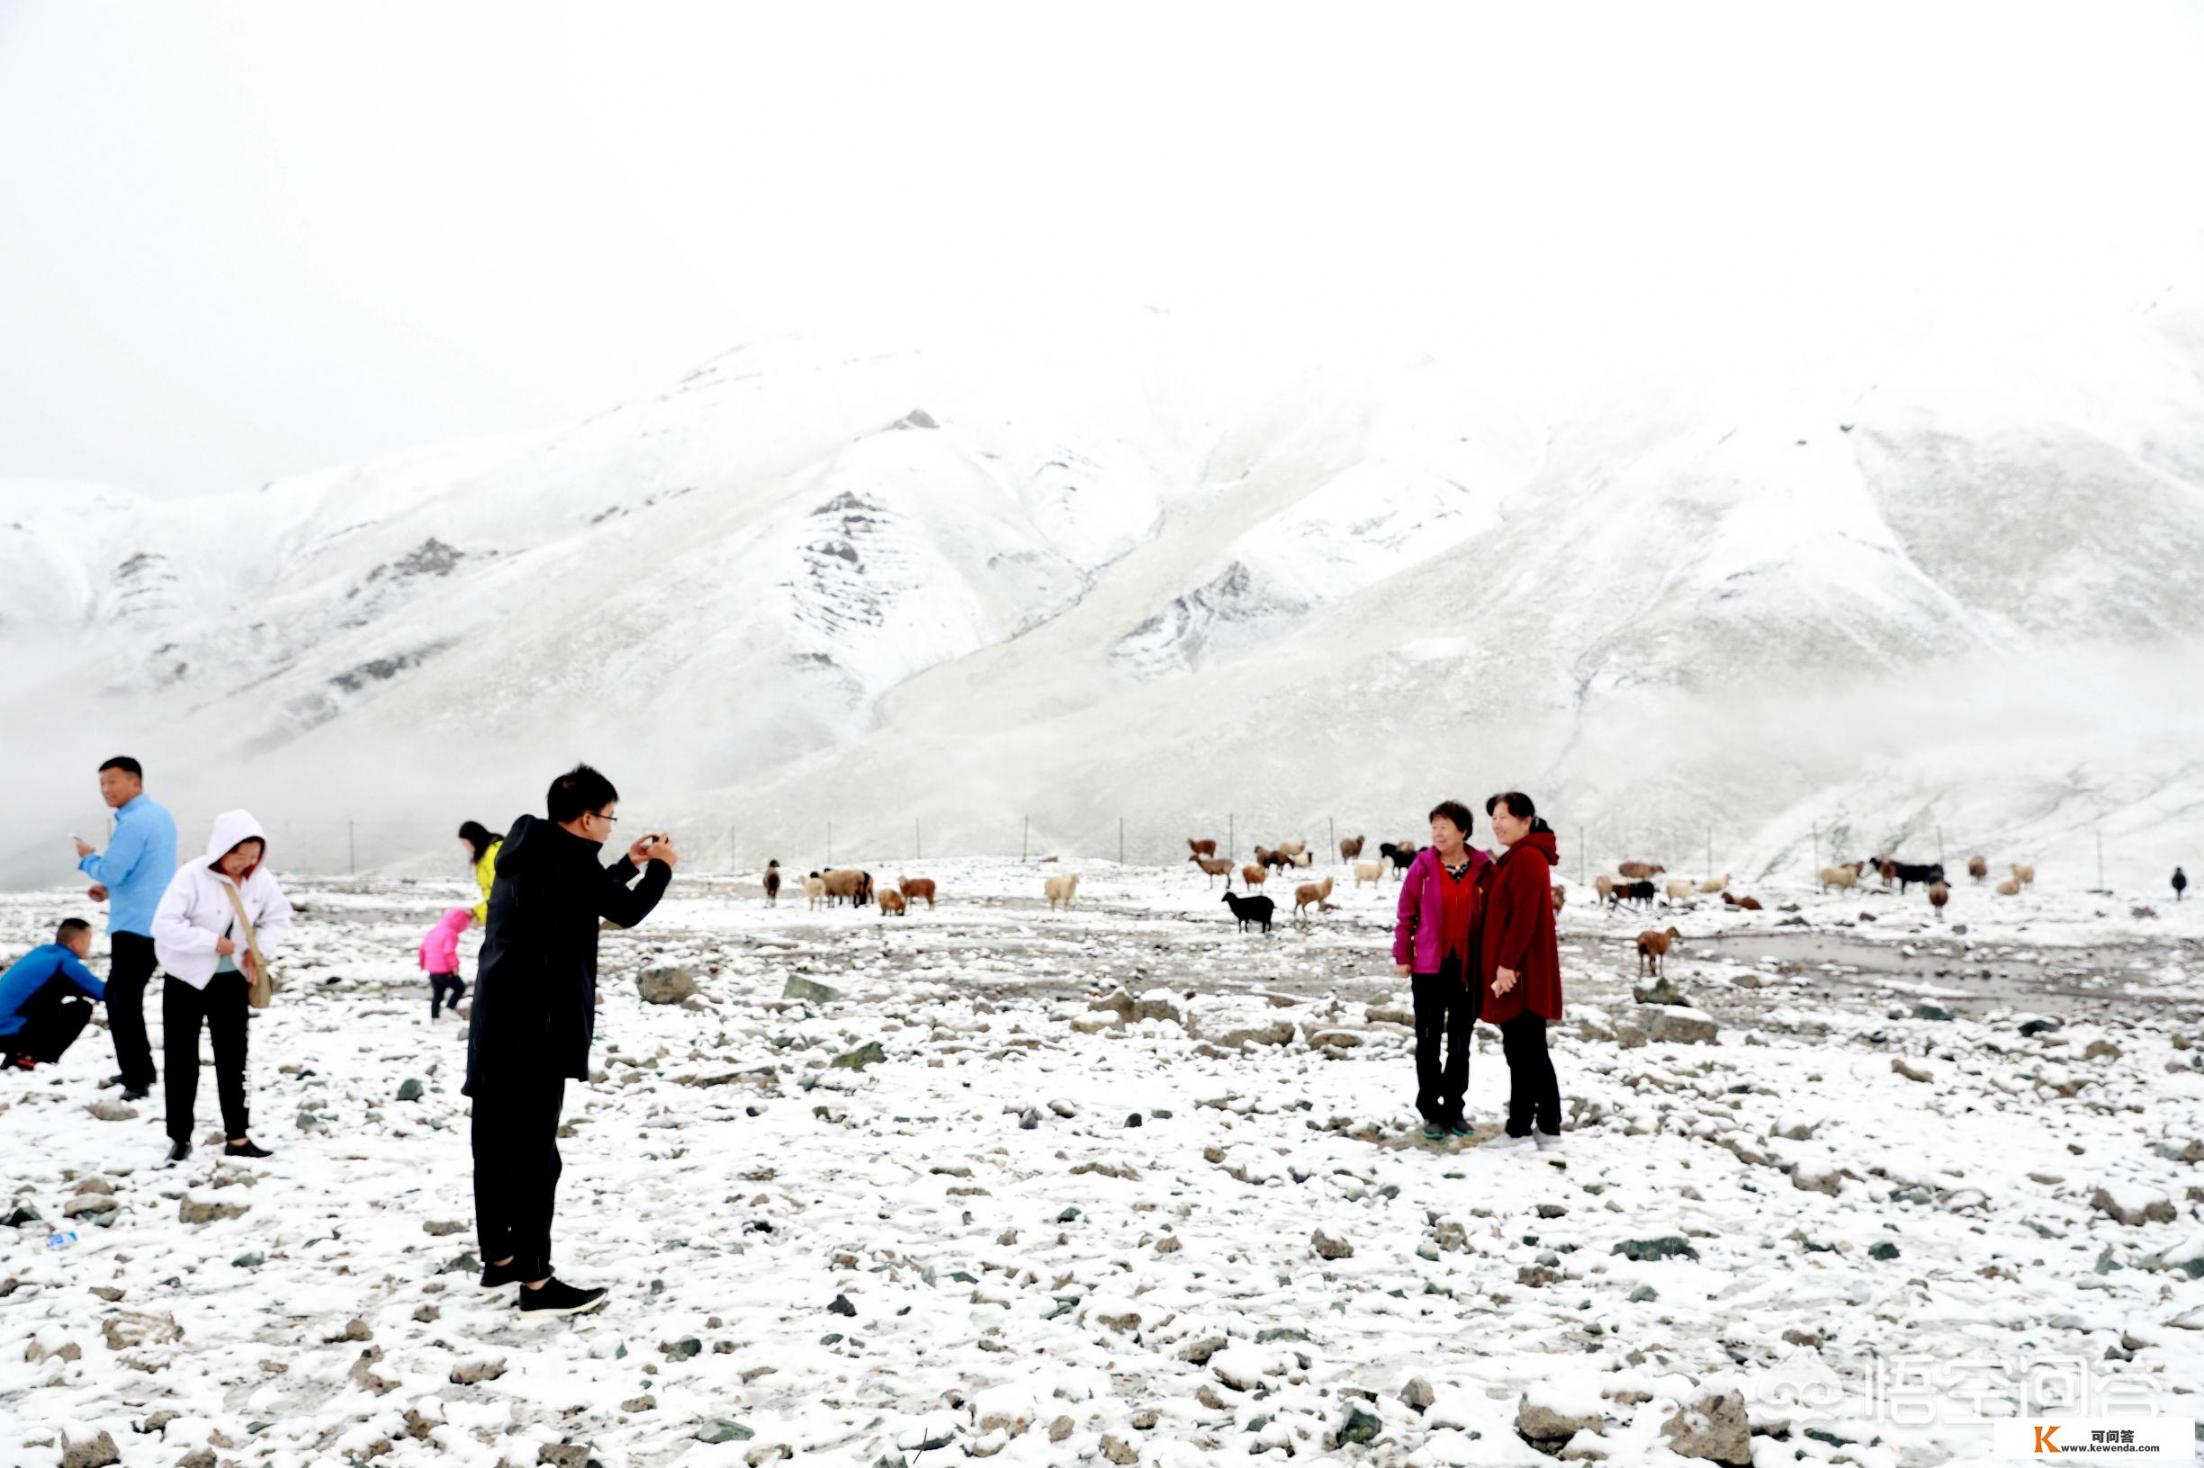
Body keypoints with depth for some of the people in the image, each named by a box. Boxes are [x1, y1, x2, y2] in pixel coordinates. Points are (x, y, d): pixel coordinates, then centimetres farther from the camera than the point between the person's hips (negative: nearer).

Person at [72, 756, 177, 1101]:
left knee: (123, 1001, -4)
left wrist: (87, 858, -1)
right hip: (158, 923, 10)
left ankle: (138, 1080, -3)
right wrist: (111, 889, 14)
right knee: (119, 995, 21)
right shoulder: (161, 815, 13)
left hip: (135, 926, -10)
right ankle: (136, 1070, 27)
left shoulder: (133, 822, -18)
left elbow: (110, 872, -21)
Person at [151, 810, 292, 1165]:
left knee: (233, 1058, 8)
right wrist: (212, 942, -27)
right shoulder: (192, 876, -22)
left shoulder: (259, 878, -8)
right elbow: (165, 926, -27)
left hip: (232, 979, 4)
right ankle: (180, 1138, 13)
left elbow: (279, 915, 7)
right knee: (182, 1060, 3)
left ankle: (238, 1137, 15)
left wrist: (260, 949, -8)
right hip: (186, 978, -4)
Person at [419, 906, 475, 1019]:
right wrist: (455, 965, -17)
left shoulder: (433, 931, 12)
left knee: (437, 995, 17)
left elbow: (423, 947, 18)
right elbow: (449, 951, -27)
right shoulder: (450, 934, -16)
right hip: (444, 970, -8)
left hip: (432, 970, 8)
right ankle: (450, 1008, -3)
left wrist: (423, 962, 28)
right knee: (460, 987, 8)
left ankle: (435, 1017, 21)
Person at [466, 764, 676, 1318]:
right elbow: (626, 911, -6)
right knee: (534, 1152, -7)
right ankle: (536, 1282, -3)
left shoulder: (527, 851, 13)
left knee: (495, 1145, 15)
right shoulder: (567, 856, -15)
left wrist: (628, 864, 27)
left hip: (496, 1021, 10)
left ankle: (499, 1259, 27)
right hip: (536, 1026, -10)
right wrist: (660, 868, 9)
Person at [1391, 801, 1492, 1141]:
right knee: (1429, 1041, 4)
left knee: (1460, 1042, 11)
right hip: (1428, 967, -1)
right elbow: (1405, 912, 1)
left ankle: (1454, 1108, 23)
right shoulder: (1423, 865, -4)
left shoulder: (1483, 867, -3)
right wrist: (1402, 955, -1)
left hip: (1468, 968, 1)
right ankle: (1431, 1112, 13)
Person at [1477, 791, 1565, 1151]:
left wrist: (1507, 963, -22)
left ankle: (1518, 1130, 2)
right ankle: (1549, 1128, 18)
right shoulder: (1515, 858, 19)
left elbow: (1524, 916, -21)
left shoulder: (1527, 858, -14)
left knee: (1522, 1051, -4)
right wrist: (1503, 963, 20)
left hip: (1521, 972, -11)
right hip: (1516, 969, 11)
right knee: (1531, 1051, 13)